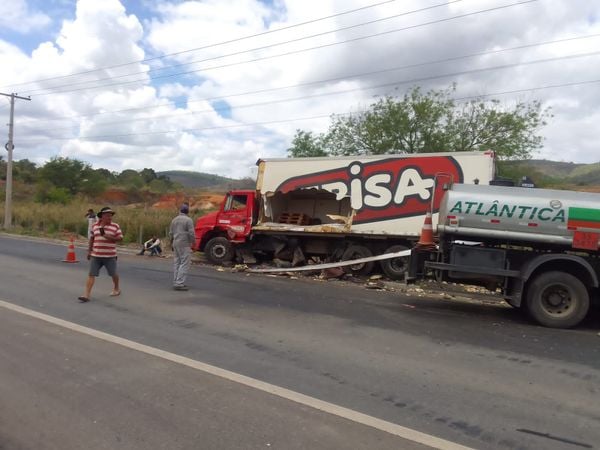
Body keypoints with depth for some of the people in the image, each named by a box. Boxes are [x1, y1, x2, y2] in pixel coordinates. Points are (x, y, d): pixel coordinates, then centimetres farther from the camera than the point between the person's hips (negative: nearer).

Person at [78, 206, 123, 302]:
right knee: (91, 274, -4)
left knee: (113, 274, 12)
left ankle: (116, 289, 36)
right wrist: (89, 251, 14)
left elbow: (120, 238, -6)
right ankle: (86, 295, -6)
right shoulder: (95, 225, 6)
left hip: (110, 256, -2)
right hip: (95, 255, 2)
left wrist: (108, 237, -19)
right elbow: (92, 238, 15)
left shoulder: (115, 226, -4)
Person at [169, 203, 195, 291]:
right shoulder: (188, 220, -10)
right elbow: (191, 233, -14)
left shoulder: (174, 220, 11)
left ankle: (176, 282, 17)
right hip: (185, 244, -7)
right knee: (184, 264, -6)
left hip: (175, 244, 7)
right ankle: (179, 283, -11)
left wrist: (172, 242, 28)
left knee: (176, 263, 12)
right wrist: (193, 241, 2)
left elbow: (170, 233, 16)